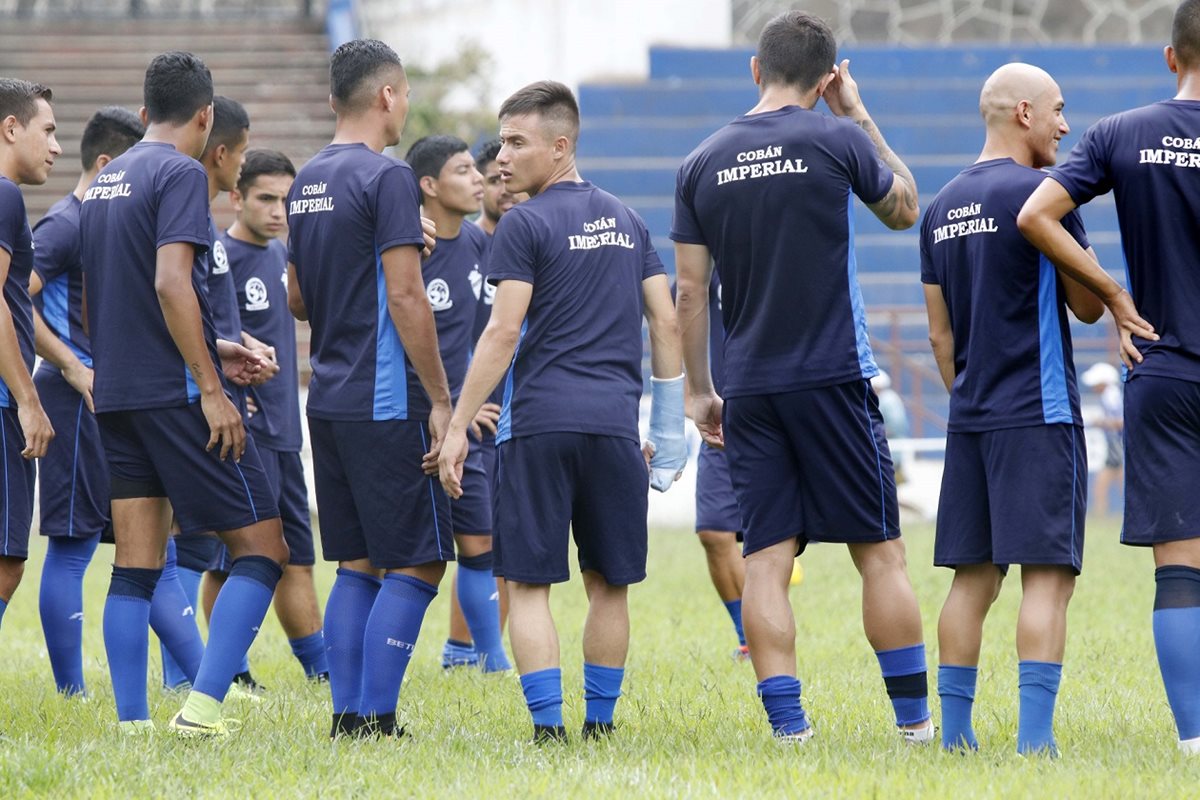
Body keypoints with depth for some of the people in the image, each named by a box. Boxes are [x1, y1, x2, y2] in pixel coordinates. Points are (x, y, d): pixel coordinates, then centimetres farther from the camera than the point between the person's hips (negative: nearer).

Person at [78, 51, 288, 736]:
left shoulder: (103, 183, 16)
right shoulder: (181, 173, -8)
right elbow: (171, 282, -20)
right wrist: (210, 387, -18)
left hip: (116, 396, 8)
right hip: (178, 392, -8)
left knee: (136, 567, 7)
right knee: (263, 549, -2)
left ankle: (132, 721, 2)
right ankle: (203, 706, -14)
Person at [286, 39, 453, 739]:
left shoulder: (307, 182, 13)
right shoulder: (387, 178, -12)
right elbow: (405, 297, -17)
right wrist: (441, 401, -14)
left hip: (329, 401, 8)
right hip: (386, 404, -8)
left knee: (359, 564, 12)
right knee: (416, 562, -4)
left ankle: (348, 715, 9)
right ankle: (377, 718, -8)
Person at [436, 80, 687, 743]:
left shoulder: (525, 224, -4)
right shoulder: (626, 222, 14)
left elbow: (503, 332, -9)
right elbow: (665, 324, 13)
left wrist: (458, 428, -7)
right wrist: (669, 428, 18)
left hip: (540, 422, -5)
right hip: (614, 426, 5)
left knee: (528, 582, -1)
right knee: (609, 583, 11)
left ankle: (548, 724, -9)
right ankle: (599, 721, 13)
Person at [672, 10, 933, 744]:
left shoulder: (703, 165, 4)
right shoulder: (837, 141, -5)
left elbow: (691, 289, 6)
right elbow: (904, 209, 14)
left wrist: (699, 391, 14)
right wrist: (860, 117, 19)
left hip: (750, 387, 3)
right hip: (834, 375, -3)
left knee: (766, 558, 2)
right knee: (880, 551, 3)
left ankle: (787, 724, -4)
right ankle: (915, 718, 5)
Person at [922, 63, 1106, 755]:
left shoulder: (943, 207, 13)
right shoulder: (1042, 193, -10)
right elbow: (1089, 305, -3)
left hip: (971, 416, 7)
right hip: (1039, 413, -7)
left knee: (974, 578, 10)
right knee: (1048, 575, -8)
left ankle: (954, 731, 9)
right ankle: (1035, 738, -15)